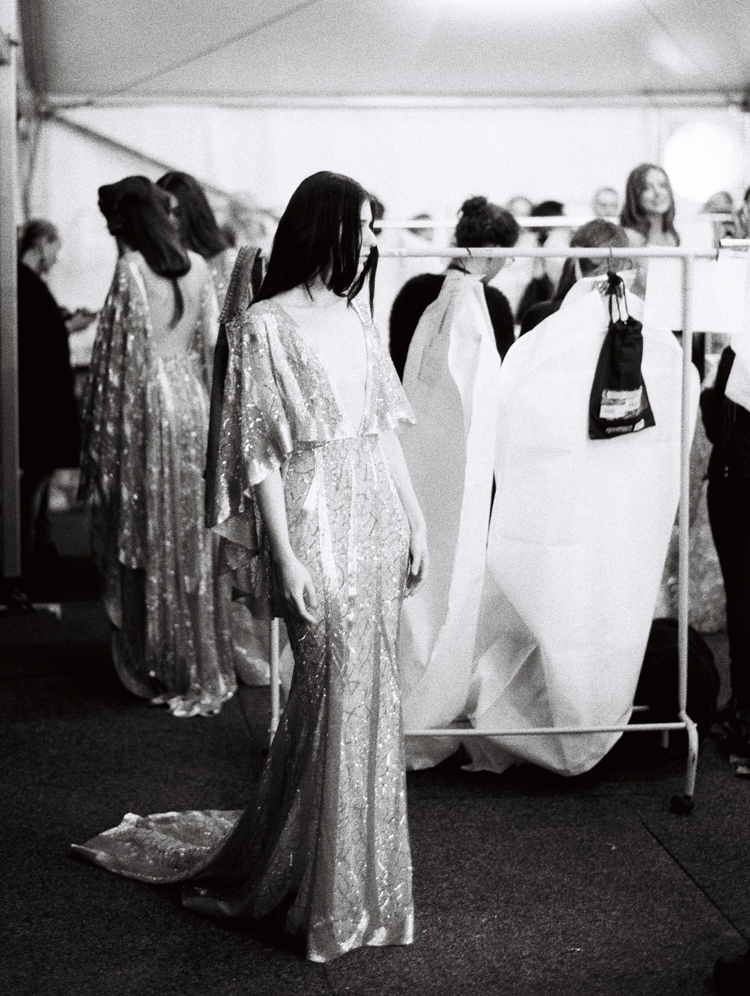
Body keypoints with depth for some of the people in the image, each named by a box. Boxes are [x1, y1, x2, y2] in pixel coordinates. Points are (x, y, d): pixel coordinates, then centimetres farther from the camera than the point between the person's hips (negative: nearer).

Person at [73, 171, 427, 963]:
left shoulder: (357, 315, 12)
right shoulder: (266, 327, -9)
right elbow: (258, 452, -11)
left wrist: (414, 519, 12)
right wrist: (284, 556, -15)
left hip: (375, 519, 7)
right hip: (314, 521, -7)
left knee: (367, 691, 11)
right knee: (334, 691, -3)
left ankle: (362, 861, 26)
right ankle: (330, 896, 12)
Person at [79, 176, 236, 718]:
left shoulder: (132, 270, -13)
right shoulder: (197, 268, 5)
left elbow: (121, 354, -12)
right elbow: (211, 344, 8)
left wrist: (105, 439, -6)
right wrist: (208, 412, 16)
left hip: (149, 409, -5)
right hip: (194, 405, 6)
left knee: (152, 539, 5)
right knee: (193, 539, 14)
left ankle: (163, 668, 13)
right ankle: (203, 666, 22)